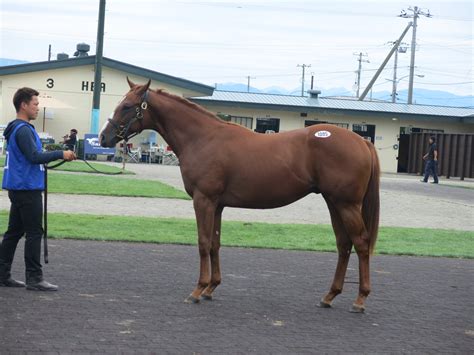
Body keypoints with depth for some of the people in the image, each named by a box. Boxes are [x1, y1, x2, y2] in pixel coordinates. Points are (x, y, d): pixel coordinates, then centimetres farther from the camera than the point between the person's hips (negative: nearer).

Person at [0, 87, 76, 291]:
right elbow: (34, 156, -24)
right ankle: (34, 278, -2)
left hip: (19, 188, 10)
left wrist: (57, 156, 12)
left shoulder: (17, 129, 17)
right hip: (27, 189, -10)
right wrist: (61, 154, -18)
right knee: (34, 233, -5)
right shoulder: (23, 130, -16)